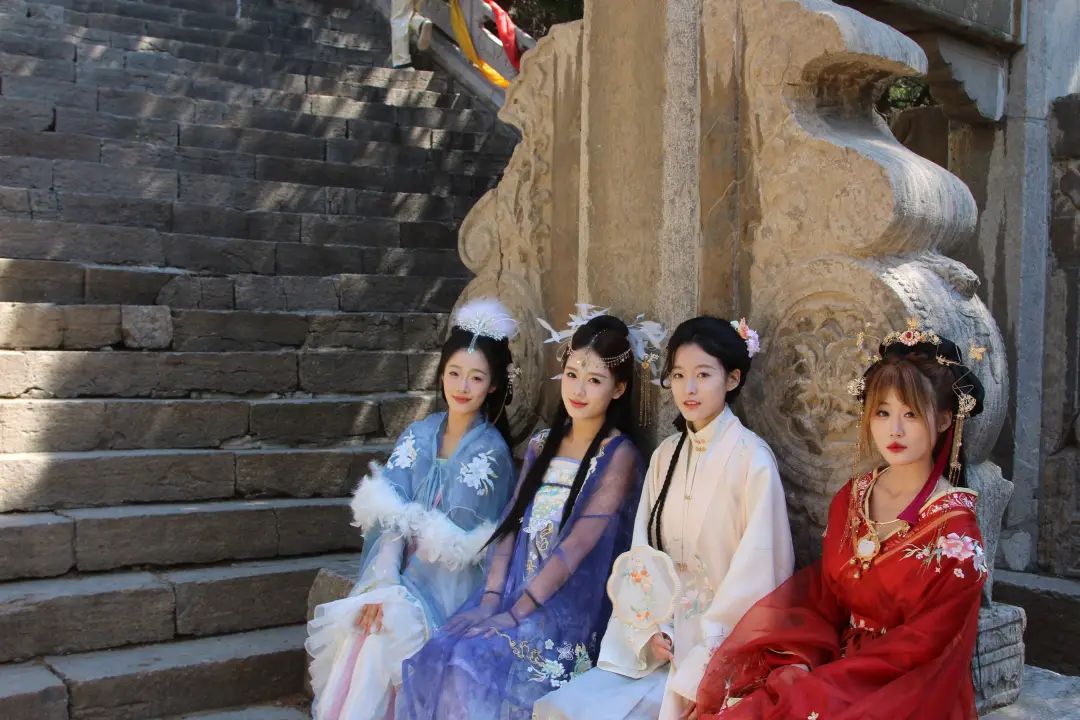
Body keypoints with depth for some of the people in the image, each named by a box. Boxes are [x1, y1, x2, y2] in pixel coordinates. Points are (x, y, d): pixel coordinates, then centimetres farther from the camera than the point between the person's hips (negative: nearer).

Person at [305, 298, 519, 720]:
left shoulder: (490, 450, -9)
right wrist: (382, 585, -16)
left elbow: (455, 541, -14)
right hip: (404, 575, 4)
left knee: (382, 635, -24)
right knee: (364, 625, -21)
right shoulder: (419, 435, 5)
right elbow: (390, 521, -4)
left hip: (450, 590, -4)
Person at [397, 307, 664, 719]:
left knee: (474, 664, -26)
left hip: (572, 608, -5)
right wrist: (490, 599, -6)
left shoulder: (618, 455, -7)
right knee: (436, 656, -18)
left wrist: (515, 612, -18)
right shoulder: (542, 445, 13)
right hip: (513, 591, 5)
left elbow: (576, 545, -15)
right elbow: (511, 526, 7)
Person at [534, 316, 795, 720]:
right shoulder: (665, 455, 8)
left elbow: (759, 566, -13)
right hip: (663, 635, 5)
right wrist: (651, 631, -5)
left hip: (719, 644, -5)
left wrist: (703, 656, -14)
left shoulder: (752, 459, -10)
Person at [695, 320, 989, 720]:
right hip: (839, 670, 4)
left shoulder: (955, 528, -10)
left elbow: (919, 647, -12)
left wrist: (818, 684, -16)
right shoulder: (850, 499, 5)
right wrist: (799, 663, -12)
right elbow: (824, 600, 6)